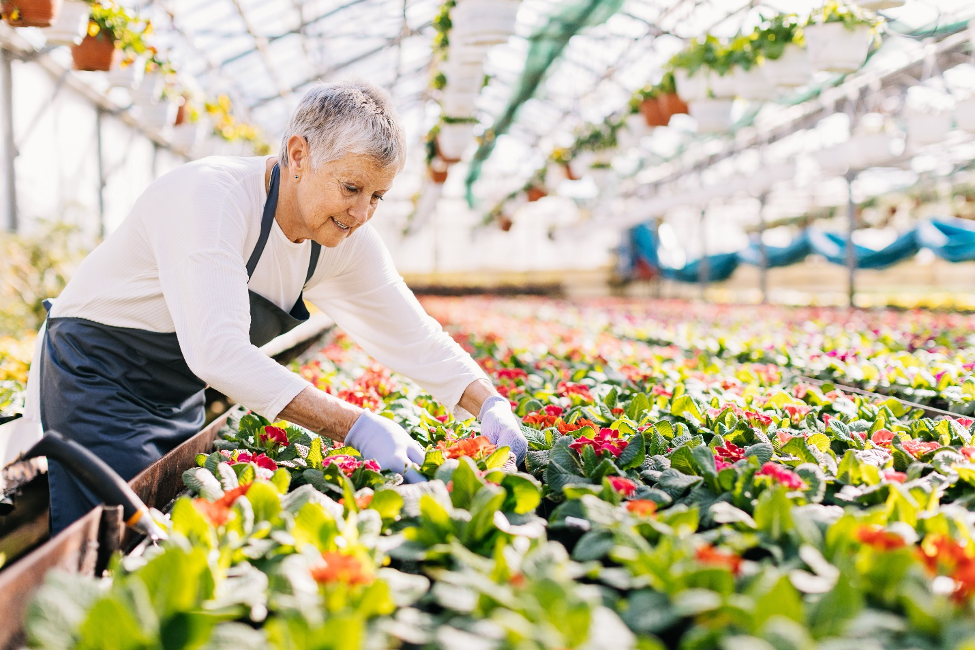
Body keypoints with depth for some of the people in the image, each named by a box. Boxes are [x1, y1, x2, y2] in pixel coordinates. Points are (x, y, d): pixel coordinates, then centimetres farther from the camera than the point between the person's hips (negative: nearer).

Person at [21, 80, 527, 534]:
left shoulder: (348, 239, -8)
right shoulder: (209, 195, -30)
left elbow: (413, 336, 0)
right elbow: (217, 350, -40)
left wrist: (490, 404, -16)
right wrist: (356, 427, -44)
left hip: (179, 399, 7)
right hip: (93, 380, -7)